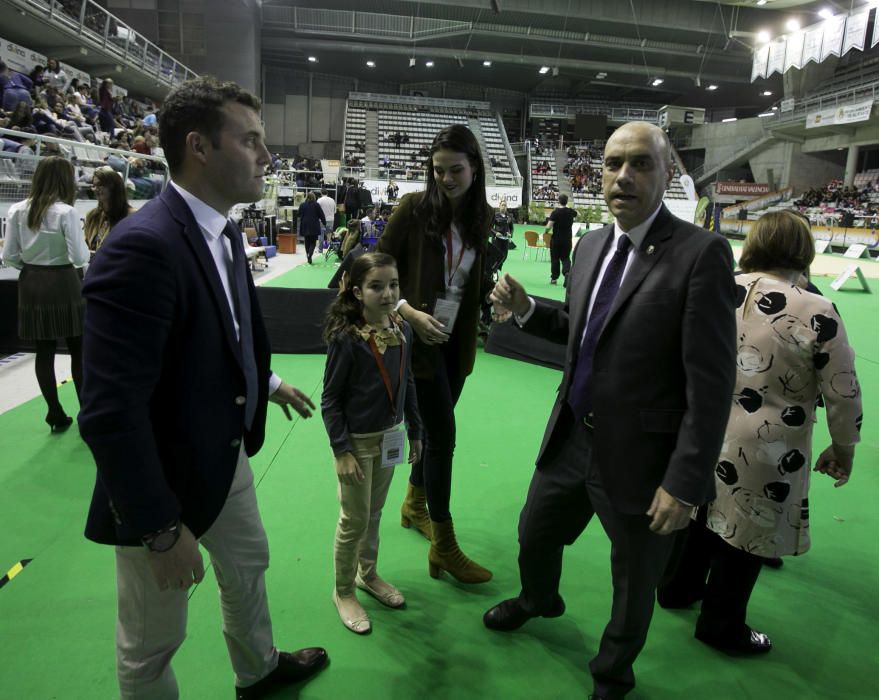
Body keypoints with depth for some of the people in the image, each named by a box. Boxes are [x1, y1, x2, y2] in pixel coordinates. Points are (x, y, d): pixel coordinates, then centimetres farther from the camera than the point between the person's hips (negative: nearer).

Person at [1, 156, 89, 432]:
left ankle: (56, 415, 17)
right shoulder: (66, 212, -14)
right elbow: (79, 257, -16)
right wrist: (84, 248, 5)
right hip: (63, 284, -4)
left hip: (31, 284, 5)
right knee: (78, 350, 8)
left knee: (44, 351, 9)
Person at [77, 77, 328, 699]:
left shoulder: (223, 232, 0)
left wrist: (267, 382, 17)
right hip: (164, 479, -9)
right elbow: (111, 411, -30)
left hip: (228, 454, 9)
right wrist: (162, 529, -24)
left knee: (248, 566, 30)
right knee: (153, 643, 14)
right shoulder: (142, 247, -29)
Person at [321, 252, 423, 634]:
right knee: (355, 520, 8)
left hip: (388, 437, 5)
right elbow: (330, 399, -16)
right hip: (357, 441, -5)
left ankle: (368, 573, 43)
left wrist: (415, 432, 10)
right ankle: (343, 591, 30)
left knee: (374, 513, 21)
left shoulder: (402, 330, -5)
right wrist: (342, 451, -17)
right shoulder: (346, 338, -21)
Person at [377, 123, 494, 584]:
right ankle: (444, 548, 8)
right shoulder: (415, 208, -10)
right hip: (420, 336, -5)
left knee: (436, 428, 16)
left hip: (456, 339, 5)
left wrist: (497, 290, -7)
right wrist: (409, 311, -19)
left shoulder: (480, 217, 3)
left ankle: (415, 505, 41)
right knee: (443, 433, -5)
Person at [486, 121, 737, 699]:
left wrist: (685, 483, -19)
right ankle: (539, 601, 61)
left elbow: (711, 383, -19)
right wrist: (526, 311, -1)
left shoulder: (701, 253, -18)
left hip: (639, 457, -6)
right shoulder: (591, 244, 4)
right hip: (573, 439, 6)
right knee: (535, 535, 27)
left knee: (634, 584, 18)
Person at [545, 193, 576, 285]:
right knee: (566, 258, 9)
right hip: (567, 239, 3)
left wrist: (546, 231, 1)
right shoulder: (570, 211, 0)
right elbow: (577, 215, 25)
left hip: (556, 239, -3)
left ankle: (554, 278, 16)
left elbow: (549, 226, -19)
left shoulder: (555, 212, -14)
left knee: (555, 259, 9)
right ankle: (567, 272, -18)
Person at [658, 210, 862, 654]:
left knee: (701, 513, 25)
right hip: (764, 452, -5)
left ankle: (679, 589, 46)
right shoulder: (817, 313, -16)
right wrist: (843, 447, 8)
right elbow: (844, 395, -9)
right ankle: (721, 626, 32)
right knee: (744, 534, 13)